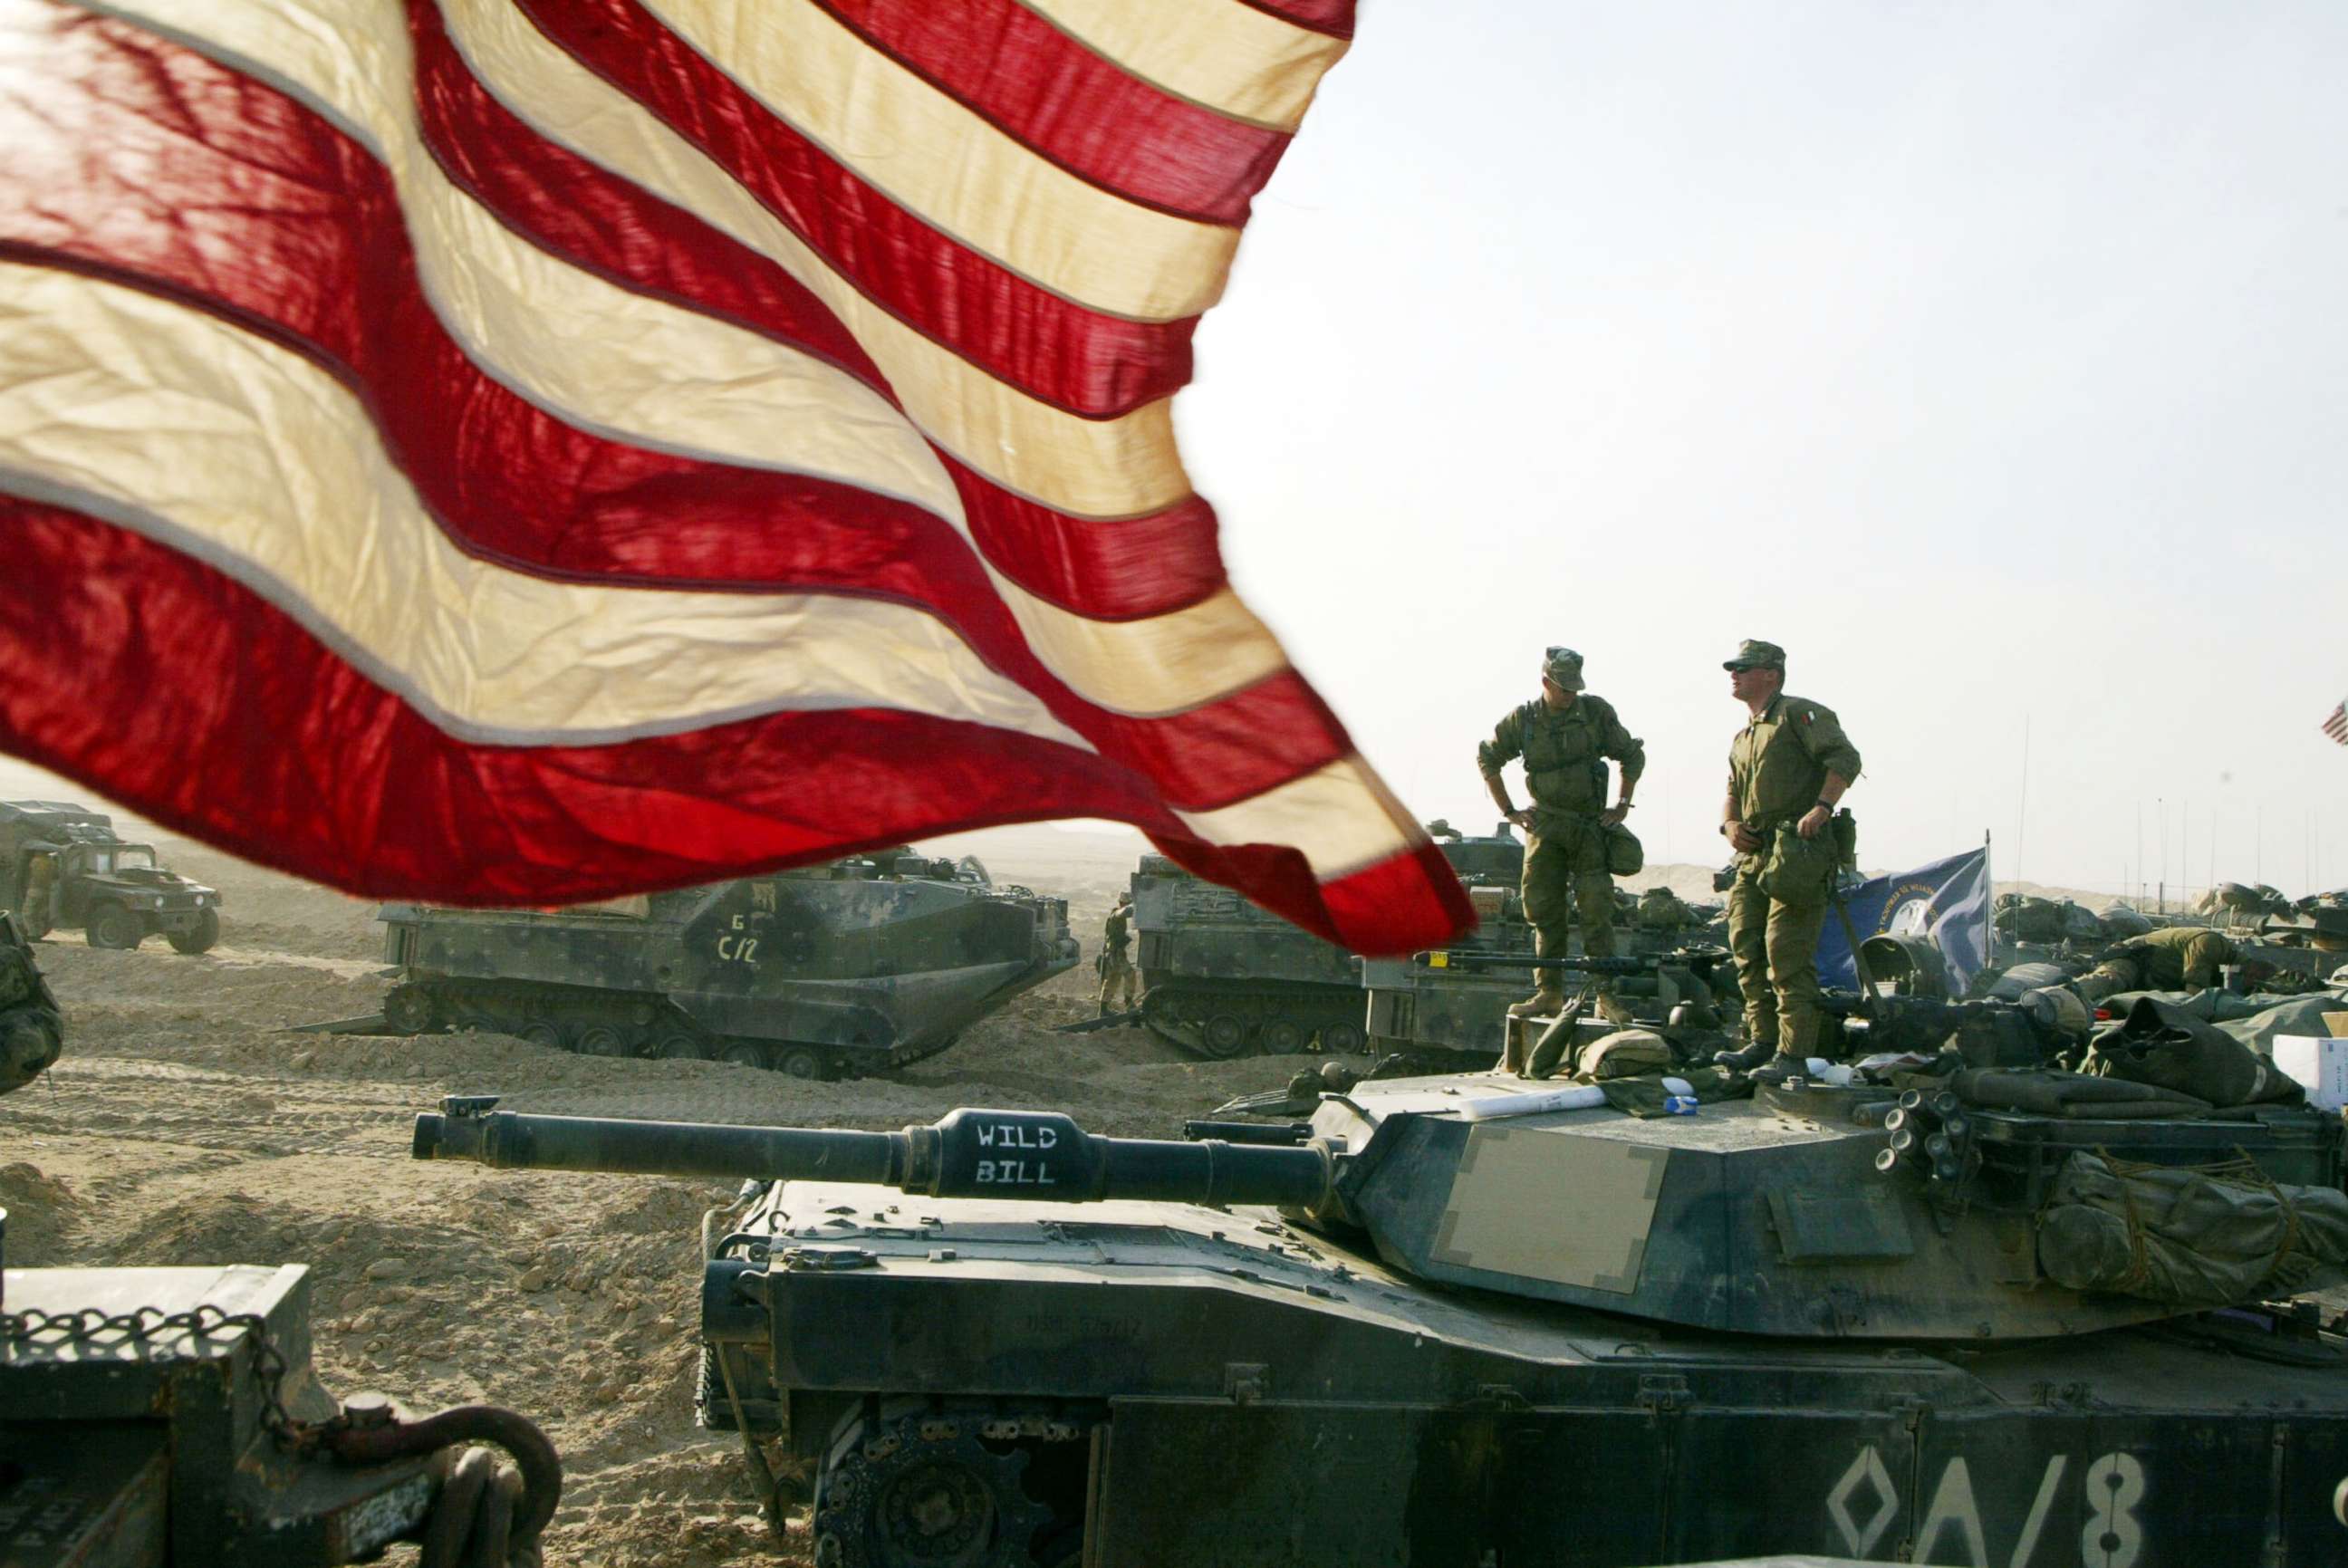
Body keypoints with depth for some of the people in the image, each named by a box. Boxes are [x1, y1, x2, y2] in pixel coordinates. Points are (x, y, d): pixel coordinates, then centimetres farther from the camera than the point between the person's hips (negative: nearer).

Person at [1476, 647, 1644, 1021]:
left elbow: (1632, 755, 11)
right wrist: (1508, 811, 10)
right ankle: (1548, 992, 11)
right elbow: (1487, 759, 14)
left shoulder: (1596, 712, -2)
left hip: (1590, 826, -1)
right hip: (1544, 827, 1)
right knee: (1545, 912, 3)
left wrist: (1623, 804, 5)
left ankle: (1606, 994, -5)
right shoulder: (1522, 720, -1)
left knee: (1597, 911, -7)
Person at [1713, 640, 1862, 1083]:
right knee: (1747, 948, 9)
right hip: (1754, 854, 9)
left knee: (1787, 953, -10)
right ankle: (1762, 1041, 19)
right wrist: (1728, 824, 6)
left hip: (1799, 850, -9)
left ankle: (1793, 1054, -7)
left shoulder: (1799, 714, -3)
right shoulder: (1741, 739, 24)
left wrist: (1822, 807, -25)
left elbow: (1844, 757, -13)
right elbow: (1733, 792, 28)